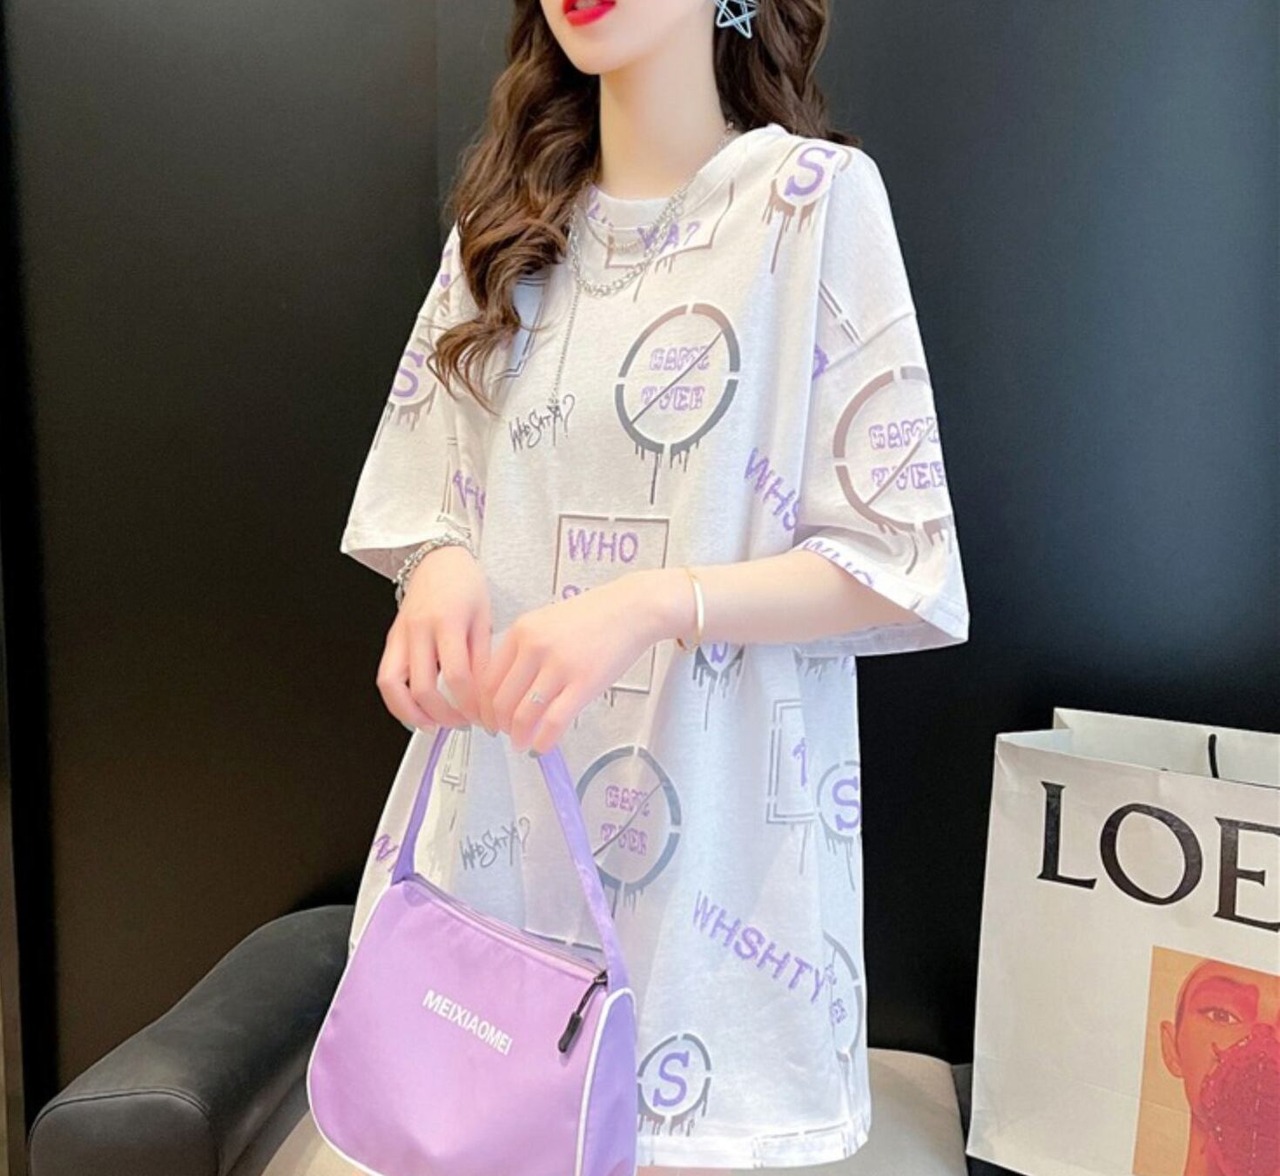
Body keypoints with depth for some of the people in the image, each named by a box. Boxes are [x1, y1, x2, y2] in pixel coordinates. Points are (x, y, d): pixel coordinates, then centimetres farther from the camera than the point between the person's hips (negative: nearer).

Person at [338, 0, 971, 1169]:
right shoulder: (507, 221, 8)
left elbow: (894, 562, -10)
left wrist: (651, 603, -24)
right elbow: (434, 506, 12)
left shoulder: (818, 194, -7)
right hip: (499, 803, 4)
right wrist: (441, 567, -11)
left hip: (718, 823, -4)